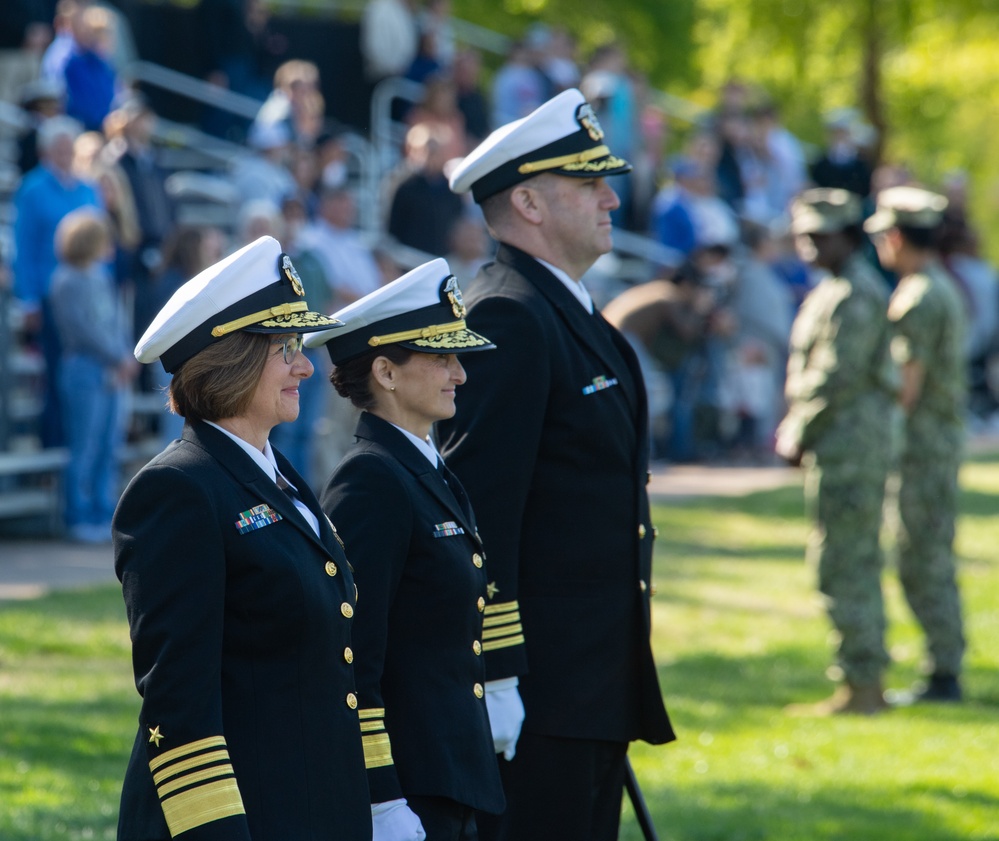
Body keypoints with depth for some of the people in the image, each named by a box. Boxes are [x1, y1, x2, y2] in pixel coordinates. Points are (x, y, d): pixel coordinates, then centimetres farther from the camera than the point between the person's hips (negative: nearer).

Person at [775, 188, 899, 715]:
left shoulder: (853, 296, -15)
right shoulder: (838, 290, 18)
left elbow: (838, 377, -19)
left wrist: (799, 434, -10)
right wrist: (796, 429, 15)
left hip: (846, 449, -11)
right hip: (855, 448, 11)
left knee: (844, 567, -9)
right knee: (858, 566, 14)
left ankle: (859, 688, -7)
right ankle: (869, 679, 20)